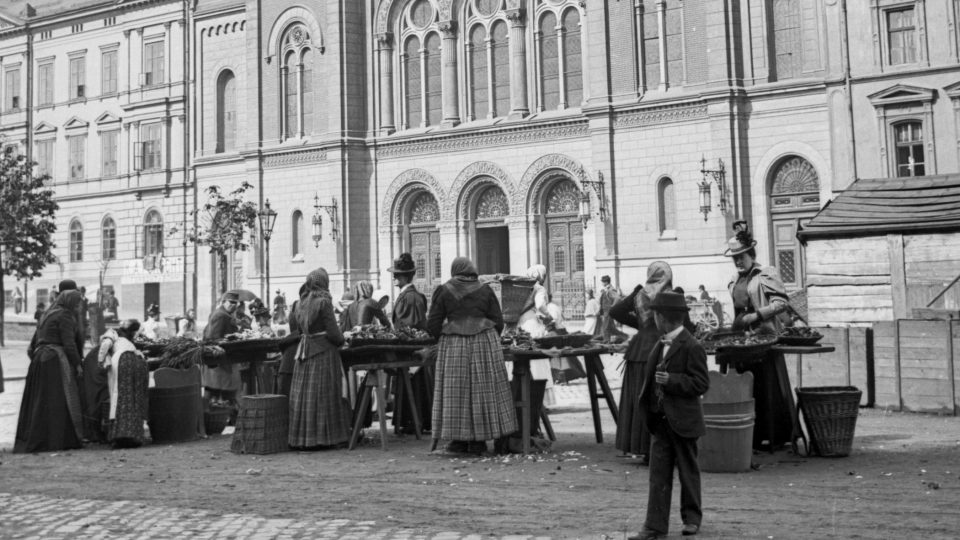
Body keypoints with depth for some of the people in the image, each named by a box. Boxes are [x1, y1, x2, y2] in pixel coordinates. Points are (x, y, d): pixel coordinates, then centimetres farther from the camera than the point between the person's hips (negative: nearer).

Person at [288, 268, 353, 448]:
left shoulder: (302, 303, 9)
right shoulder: (324, 302, -11)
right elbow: (333, 333, -14)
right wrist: (341, 340, 7)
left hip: (305, 351, 6)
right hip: (323, 352, -6)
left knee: (304, 394, 8)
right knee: (323, 394, -1)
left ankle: (301, 437, 12)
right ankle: (322, 436, 2)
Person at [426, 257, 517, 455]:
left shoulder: (443, 291, 2)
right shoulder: (485, 290, 6)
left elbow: (432, 325, 0)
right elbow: (498, 321, 5)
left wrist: (442, 337, 19)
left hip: (454, 347, -1)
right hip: (484, 345, 1)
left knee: (456, 391, 5)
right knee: (483, 390, 6)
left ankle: (459, 440, 6)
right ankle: (479, 440, 7)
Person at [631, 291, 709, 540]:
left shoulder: (692, 347, -14)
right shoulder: (660, 345, 10)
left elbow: (701, 384, -16)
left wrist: (671, 380, -24)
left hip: (683, 420, -6)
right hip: (660, 419, 7)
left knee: (688, 471, 10)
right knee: (658, 474, 3)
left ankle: (692, 518, 26)